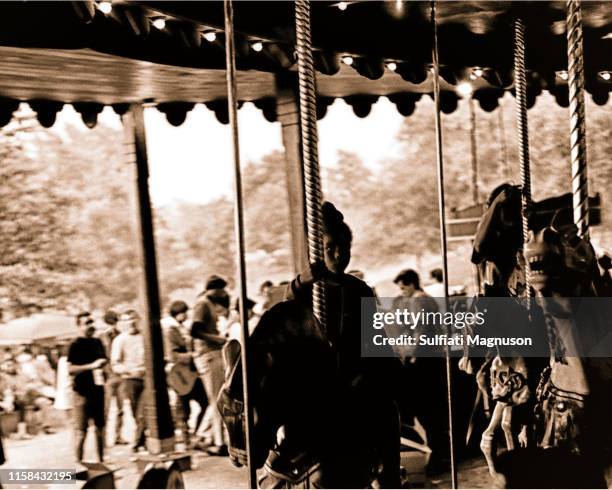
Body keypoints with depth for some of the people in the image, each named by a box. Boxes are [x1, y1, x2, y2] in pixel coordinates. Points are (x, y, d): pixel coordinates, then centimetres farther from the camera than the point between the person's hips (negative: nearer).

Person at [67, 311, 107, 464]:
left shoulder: (97, 342, 11)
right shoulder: (75, 345, -7)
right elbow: (71, 369, -16)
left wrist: (103, 363, 8)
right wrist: (91, 366, -22)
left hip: (98, 389, 7)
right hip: (82, 391, -7)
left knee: (100, 427, 15)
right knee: (81, 430, -3)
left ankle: (101, 460, 26)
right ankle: (79, 463, 4)